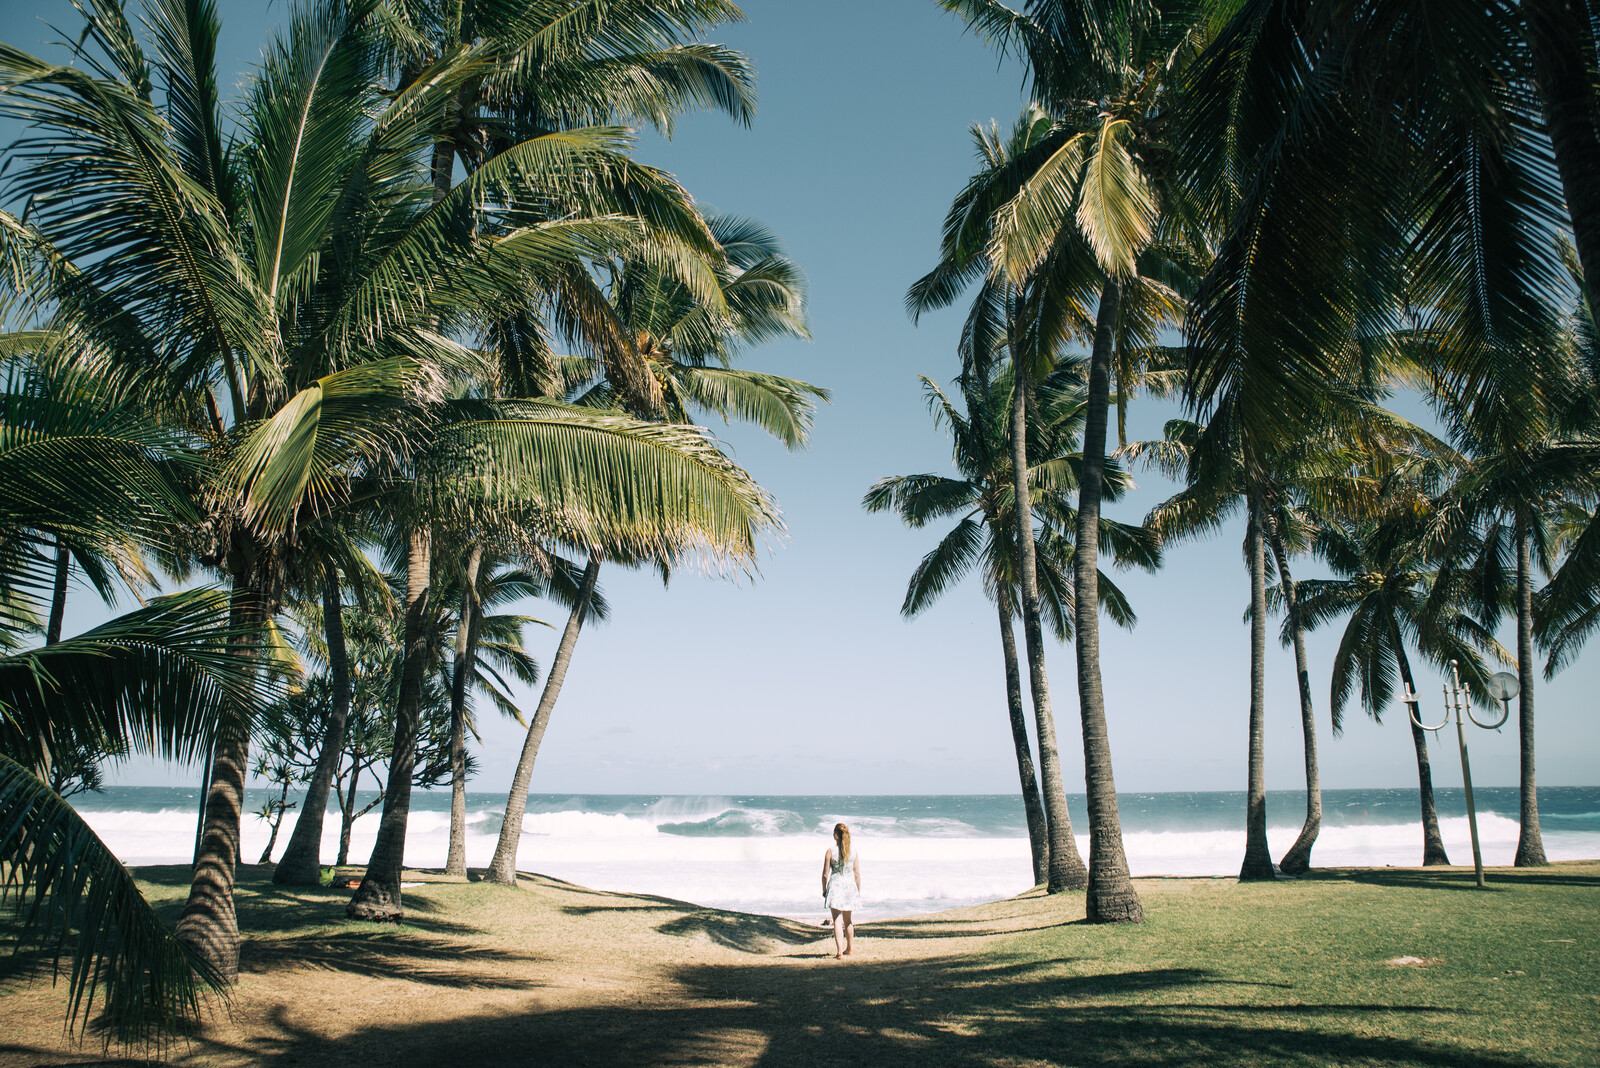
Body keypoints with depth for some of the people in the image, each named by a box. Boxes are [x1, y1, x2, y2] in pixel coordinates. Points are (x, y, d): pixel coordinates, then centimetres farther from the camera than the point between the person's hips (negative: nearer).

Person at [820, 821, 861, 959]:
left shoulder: (830, 852, -8)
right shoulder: (854, 853, -1)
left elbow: (825, 874, -6)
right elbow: (857, 874, 1)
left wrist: (824, 890, 7)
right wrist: (858, 891, 12)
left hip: (835, 886, -3)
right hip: (850, 886, 3)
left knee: (837, 921, -3)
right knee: (848, 920, 20)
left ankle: (839, 951, -15)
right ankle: (850, 948, 34)